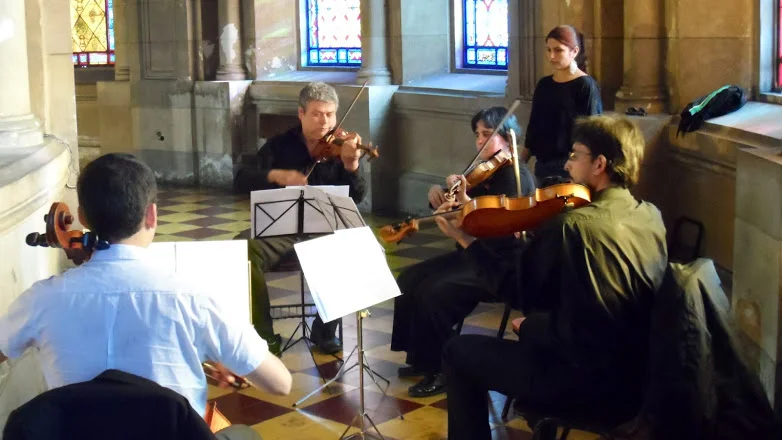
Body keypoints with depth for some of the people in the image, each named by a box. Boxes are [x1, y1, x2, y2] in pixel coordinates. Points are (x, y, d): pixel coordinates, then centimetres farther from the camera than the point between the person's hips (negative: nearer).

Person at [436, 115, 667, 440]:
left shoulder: (573, 226, -21)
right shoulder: (652, 217, 2)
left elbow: (511, 285, -10)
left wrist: (464, 238, 4)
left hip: (592, 383, -7)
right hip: (639, 376, 8)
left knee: (459, 352, 9)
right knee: (536, 333, 31)